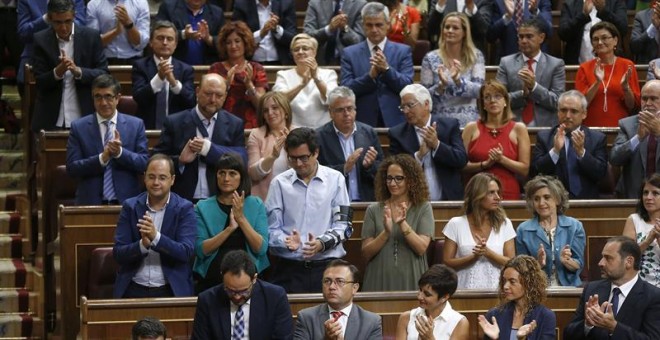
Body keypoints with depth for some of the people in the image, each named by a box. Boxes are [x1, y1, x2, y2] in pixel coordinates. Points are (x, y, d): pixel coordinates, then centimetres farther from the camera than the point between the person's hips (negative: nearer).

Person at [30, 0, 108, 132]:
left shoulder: (91, 36, -1)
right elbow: (40, 82, -3)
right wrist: (57, 72, -23)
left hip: (85, 118, 0)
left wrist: (78, 71, -19)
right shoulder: (41, 40, -1)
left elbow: (103, 74, -1)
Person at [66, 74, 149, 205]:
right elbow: (71, 168, -2)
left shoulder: (136, 125, 6)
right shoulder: (78, 127, 4)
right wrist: (102, 158, -16)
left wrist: (120, 152, -15)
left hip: (126, 201, 1)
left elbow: (145, 163, 1)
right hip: (90, 202, -1)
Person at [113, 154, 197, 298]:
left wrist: (156, 237, -23)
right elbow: (118, 254, 1)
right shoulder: (130, 206, 6)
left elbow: (187, 252, -9)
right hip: (134, 290, 1)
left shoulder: (184, 208, 2)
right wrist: (143, 245, -19)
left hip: (171, 291, -1)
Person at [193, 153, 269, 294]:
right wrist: (229, 229, -18)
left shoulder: (256, 205, 5)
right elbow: (200, 250, -7)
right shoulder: (203, 207, 4)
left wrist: (241, 219, -15)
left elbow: (261, 248, -4)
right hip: (211, 281, 0)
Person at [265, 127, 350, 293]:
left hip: (326, 266, 0)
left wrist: (322, 243, -16)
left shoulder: (335, 180, 5)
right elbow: (272, 229, 2)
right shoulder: (279, 183, 4)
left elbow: (343, 224, 2)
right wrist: (287, 242, -19)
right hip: (289, 267, 0)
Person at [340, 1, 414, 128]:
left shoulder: (403, 51, 7)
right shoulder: (350, 53, 7)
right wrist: (370, 75, -17)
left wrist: (387, 69, -18)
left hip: (394, 122, 0)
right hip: (363, 122, 0)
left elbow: (407, 86, -2)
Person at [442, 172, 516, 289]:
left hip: (496, 289, 1)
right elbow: (447, 263, 3)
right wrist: (474, 256, -11)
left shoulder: (505, 224, 10)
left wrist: (488, 253, -11)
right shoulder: (456, 225, 6)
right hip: (466, 290, -1)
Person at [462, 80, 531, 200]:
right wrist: (485, 164, -11)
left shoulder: (518, 129, 6)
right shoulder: (472, 128, 7)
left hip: (509, 194, 0)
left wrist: (502, 159, -11)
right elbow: (462, 165, 1)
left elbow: (525, 169, 2)